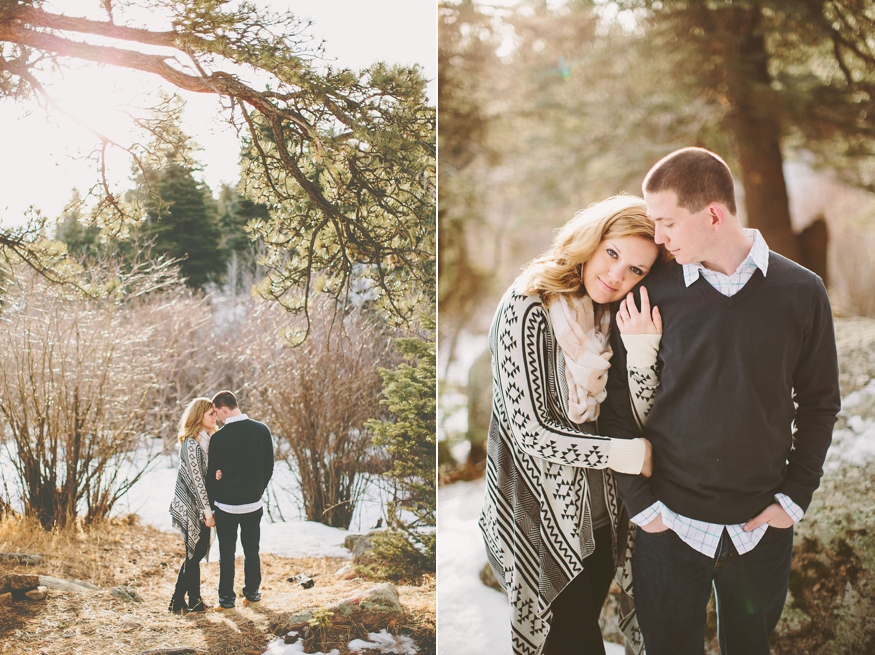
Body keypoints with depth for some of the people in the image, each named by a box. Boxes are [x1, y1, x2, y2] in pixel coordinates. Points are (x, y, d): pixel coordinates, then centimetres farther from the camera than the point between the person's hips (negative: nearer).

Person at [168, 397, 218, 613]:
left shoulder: (207, 439, 9)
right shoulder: (192, 444, -18)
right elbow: (196, 479, -19)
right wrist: (207, 511, -17)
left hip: (201, 506, 8)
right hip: (191, 507, -8)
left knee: (197, 553, 11)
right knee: (194, 554, 0)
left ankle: (194, 601, 17)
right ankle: (177, 602, 10)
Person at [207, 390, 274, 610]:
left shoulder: (219, 437, -16)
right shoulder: (262, 430, -5)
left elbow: (213, 473, -6)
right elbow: (269, 467, 2)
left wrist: (213, 500, 7)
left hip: (226, 505, -3)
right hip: (253, 503, 3)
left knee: (227, 552, 8)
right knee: (252, 549, 16)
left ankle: (227, 597, 14)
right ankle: (252, 591, 25)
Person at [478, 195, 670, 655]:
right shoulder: (528, 309, -18)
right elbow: (531, 431, -22)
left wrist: (641, 354, -21)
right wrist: (628, 452, -16)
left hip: (600, 514, 7)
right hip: (542, 518, -6)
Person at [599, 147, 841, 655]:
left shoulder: (802, 293, -4)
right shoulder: (653, 293, -6)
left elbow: (819, 404, 5)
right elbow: (619, 403, -1)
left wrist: (795, 496, -2)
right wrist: (640, 502, -6)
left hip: (762, 527, 1)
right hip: (669, 523, -1)